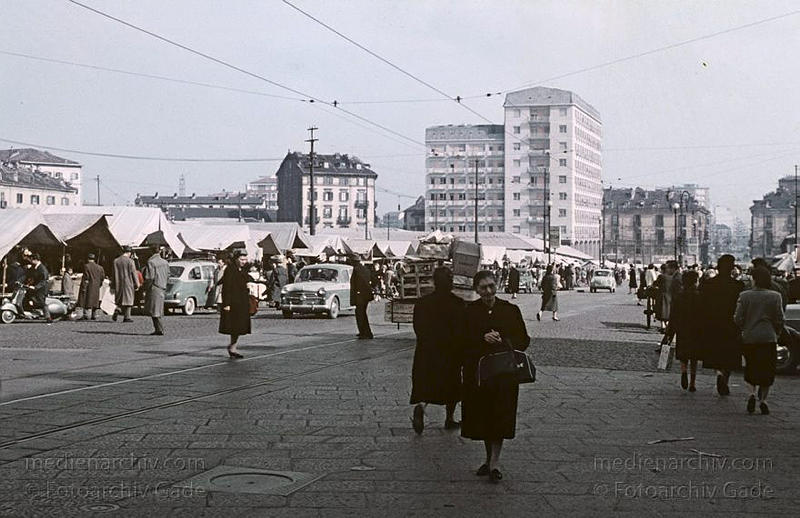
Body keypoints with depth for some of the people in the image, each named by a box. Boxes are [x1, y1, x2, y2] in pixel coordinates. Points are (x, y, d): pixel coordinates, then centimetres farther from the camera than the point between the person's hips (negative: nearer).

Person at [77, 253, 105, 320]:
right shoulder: (99, 267, 9)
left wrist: (83, 287, -13)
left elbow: (86, 278, -13)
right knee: (95, 300, 9)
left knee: (86, 300, -3)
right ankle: (94, 315, 9)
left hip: (88, 287, -5)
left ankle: (86, 315, -9)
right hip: (96, 287, 5)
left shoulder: (86, 266, -8)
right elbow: (102, 277, 11)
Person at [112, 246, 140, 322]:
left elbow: (114, 273, 9)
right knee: (128, 300, 3)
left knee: (120, 300, 16)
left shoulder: (116, 261, 5)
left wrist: (114, 284, 15)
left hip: (118, 284, 4)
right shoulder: (130, 261, -9)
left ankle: (117, 311, -9)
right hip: (128, 283, -4)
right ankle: (126, 317, 2)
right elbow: (134, 274, -8)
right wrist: (137, 285, -1)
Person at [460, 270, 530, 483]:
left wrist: (504, 343, -15)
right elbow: (463, 341, -4)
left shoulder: (510, 310, 1)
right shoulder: (469, 312, 2)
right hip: (477, 372, 2)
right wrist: (483, 338, -19)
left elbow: (523, 340, 3)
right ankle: (490, 458, 25)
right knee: (482, 416, 9)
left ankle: (495, 463, -3)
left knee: (500, 416, -7)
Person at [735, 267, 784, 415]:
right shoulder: (775, 296, -5)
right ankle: (763, 399, 4)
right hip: (768, 338, -1)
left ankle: (752, 392, -6)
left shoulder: (744, 296, -5)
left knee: (750, 368, 15)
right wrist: (776, 333, 16)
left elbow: (738, 319, -4)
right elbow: (779, 320, -2)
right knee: (767, 369, 9)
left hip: (749, 338, 1)